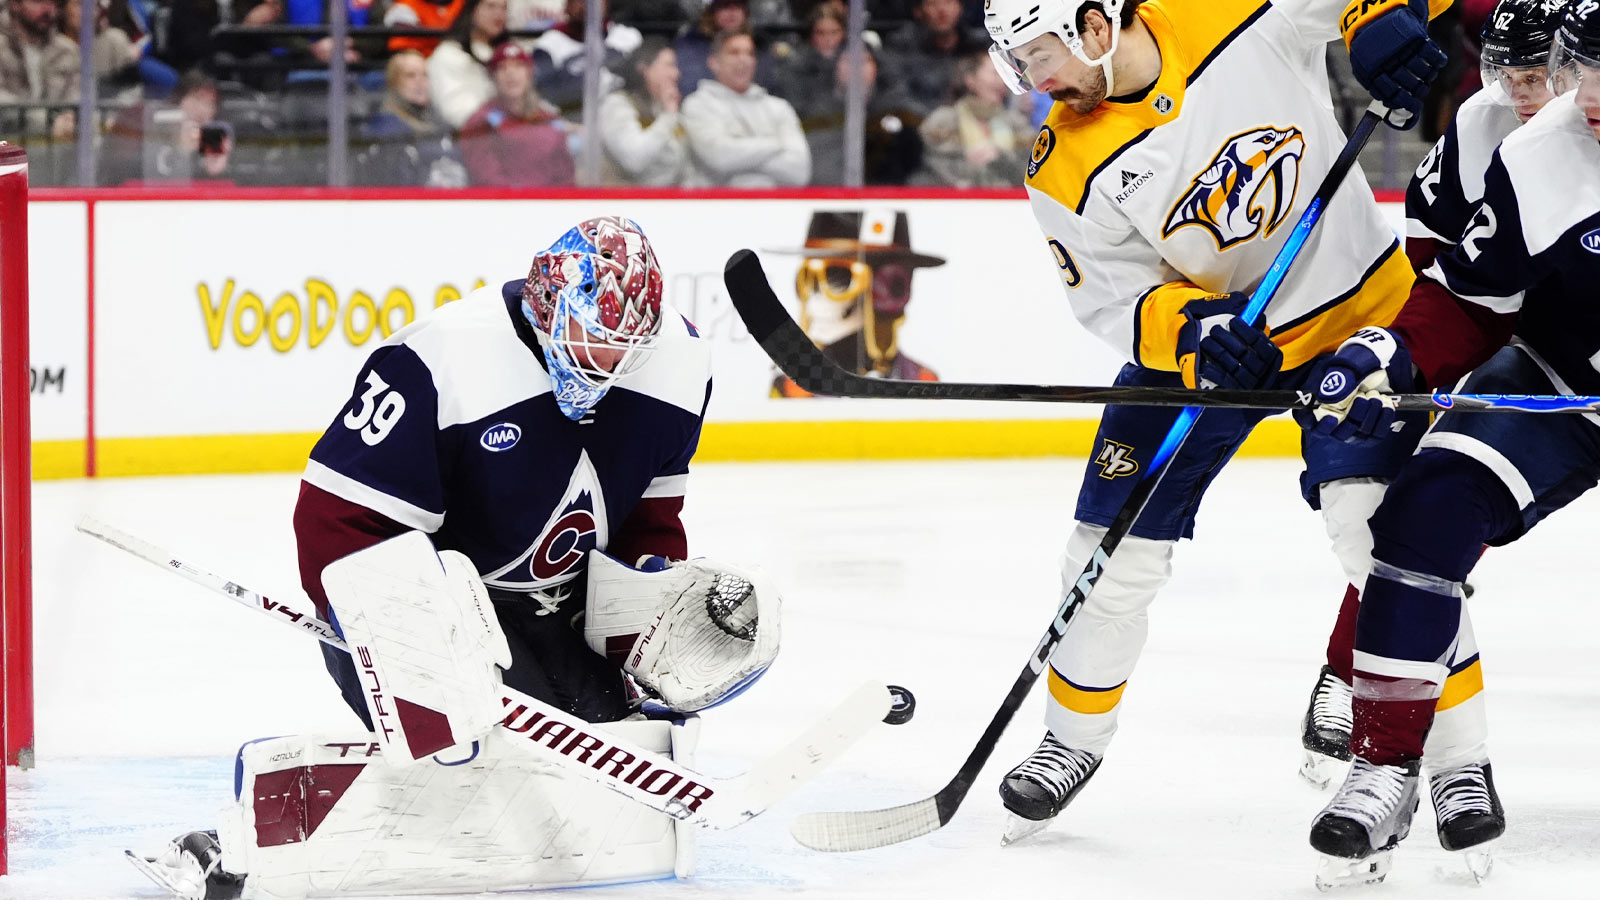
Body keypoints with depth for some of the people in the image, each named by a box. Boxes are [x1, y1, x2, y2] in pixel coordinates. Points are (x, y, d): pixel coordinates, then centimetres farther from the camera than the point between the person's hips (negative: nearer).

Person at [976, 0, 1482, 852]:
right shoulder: (1067, 174, -15)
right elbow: (1112, 299, -13)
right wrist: (1192, 330, -31)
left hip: (1354, 303, -3)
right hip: (1191, 340, 3)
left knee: (1377, 519, -18)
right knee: (1115, 543, 0)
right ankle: (1074, 736, 23)